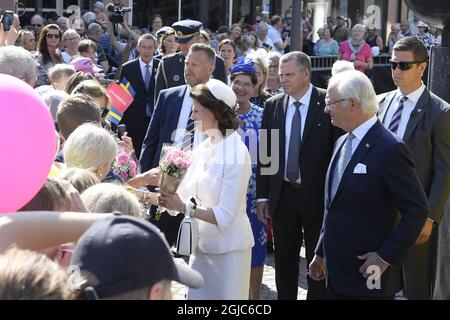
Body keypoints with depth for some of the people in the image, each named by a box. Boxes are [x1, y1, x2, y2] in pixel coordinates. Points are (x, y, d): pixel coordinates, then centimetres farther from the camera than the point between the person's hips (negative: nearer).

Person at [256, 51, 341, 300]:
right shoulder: (272, 105, 4)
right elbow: (265, 152, 7)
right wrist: (262, 195, 4)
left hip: (317, 195, -4)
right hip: (282, 195, 4)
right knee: (284, 260, 14)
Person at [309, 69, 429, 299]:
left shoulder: (390, 149, -15)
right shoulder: (342, 143, 11)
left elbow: (417, 210, -16)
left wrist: (386, 257, -17)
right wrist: (321, 253, 17)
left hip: (369, 275, -7)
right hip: (336, 272, 7)